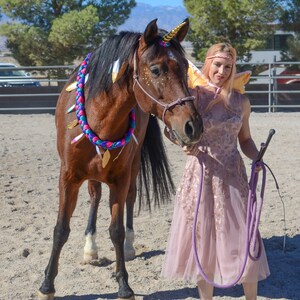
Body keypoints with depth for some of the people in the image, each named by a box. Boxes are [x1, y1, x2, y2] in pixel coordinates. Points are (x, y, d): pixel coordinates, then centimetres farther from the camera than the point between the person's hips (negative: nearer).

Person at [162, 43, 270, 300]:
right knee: (203, 240, 7)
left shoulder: (241, 101, 3)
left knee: (242, 238, 2)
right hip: (201, 176, -2)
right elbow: (171, 130, 1)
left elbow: (245, 140, 12)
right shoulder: (193, 96, -5)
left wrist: (257, 158, -7)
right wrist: (184, 143, -19)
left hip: (233, 177, 2)